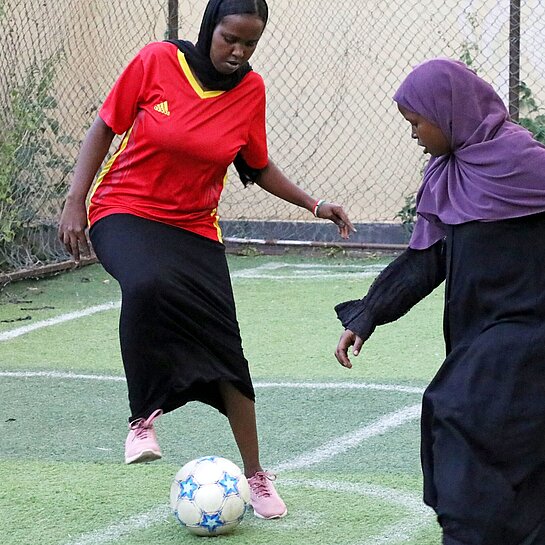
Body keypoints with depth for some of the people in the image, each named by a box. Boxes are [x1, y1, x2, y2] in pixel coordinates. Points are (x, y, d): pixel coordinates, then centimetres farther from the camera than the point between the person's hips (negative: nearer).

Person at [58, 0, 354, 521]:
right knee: (148, 284, -37)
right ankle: (143, 417, -20)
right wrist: (74, 202, -8)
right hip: (124, 211, -3)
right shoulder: (156, 61, -13)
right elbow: (104, 127, -2)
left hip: (194, 227, 3)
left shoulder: (250, 91, -4)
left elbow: (257, 166, 12)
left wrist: (313, 204, 2)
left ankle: (254, 474, 14)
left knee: (224, 345, -2)